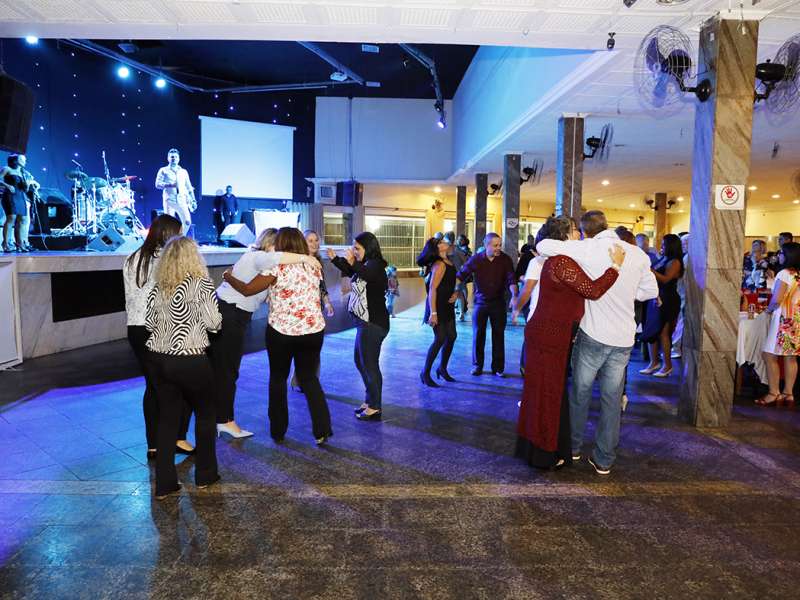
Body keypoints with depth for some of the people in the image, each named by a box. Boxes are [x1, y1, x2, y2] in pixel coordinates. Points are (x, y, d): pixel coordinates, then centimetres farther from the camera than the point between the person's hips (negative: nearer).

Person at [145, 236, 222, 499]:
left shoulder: (158, 286, 4)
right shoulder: (201, 283, -10)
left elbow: (149, 322, 8)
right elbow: (213, 322, -12)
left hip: (158, 359, 5)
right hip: (190, 361, -4)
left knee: (167, 418, 14)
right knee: (205, 413, 16)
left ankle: (164, 483, 17)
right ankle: (205, 474, 27)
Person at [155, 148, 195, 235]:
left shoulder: (184, 172, 19)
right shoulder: (164, 170, 9)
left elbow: (189, 187, 19)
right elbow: (158, 184, -3)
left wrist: (192, 200, 10)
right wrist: (170, 185, -18)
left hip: (181, 200, 3)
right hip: (169, 200, -3)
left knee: (187, 222, -9)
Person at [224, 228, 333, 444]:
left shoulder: (277, 267, -11)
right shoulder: (313, 264, 3)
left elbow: (247, 289, -9)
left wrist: (229, 277, 9)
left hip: (281, 331, -3)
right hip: (314, 331, 4)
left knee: (278, 379, 16)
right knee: (309, 378, 17)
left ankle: (278, 431, 24)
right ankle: (322, 429, 9)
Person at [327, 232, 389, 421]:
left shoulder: (375, 265, -16)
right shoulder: (366, 265, 12)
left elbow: (366, 274, -40)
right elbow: (351, 272, 32)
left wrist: (352, 262, -43)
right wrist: (335, 259, 26)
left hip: (372, 324, -10)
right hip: (366, 322, 10)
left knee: (370, 365, -1)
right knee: (360, 361, 19)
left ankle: (375, 407, 11)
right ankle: (370, 400, 31)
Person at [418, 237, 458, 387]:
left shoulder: (449, 262, 7)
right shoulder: (440, 264, -19)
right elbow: (432, 289, -23)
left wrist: (455, 293, -3)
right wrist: (433, 313, -27)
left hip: (447, 306, 9)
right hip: (437, 306, -9)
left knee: (451, 336, 12)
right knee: (440, 339, -7)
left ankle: (442, 368, 28)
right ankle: (425, 372, 5)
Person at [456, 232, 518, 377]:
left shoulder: (505, 259, -6)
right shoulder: (476, 259, -6)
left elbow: (511, 279, -12)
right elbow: (461, 275, 1)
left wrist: (514, 296, -29)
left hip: (498, 302, 0)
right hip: (481, 301, 0)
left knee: (499, 335, 6)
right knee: (478, 334, 5)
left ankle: (498, 367, 16)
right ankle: (477, 365, 19)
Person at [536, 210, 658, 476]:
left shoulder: (586, 249, -11)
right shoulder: (638, 254, 0)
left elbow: (543, 246, -10)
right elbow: (650, 290, 11)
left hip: (593, 335, -3)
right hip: (623, 339, 3)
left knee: (580, 393, 15)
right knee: (612, 400, 10)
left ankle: (573, 447, 30)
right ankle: (604, 460, 19)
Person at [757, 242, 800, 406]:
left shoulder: (784, 273, -13)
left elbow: (777, 299, -19)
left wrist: (769, 309, 0)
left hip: (784, 319, -8)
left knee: (770, 356, -2)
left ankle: (774, 394, 0)